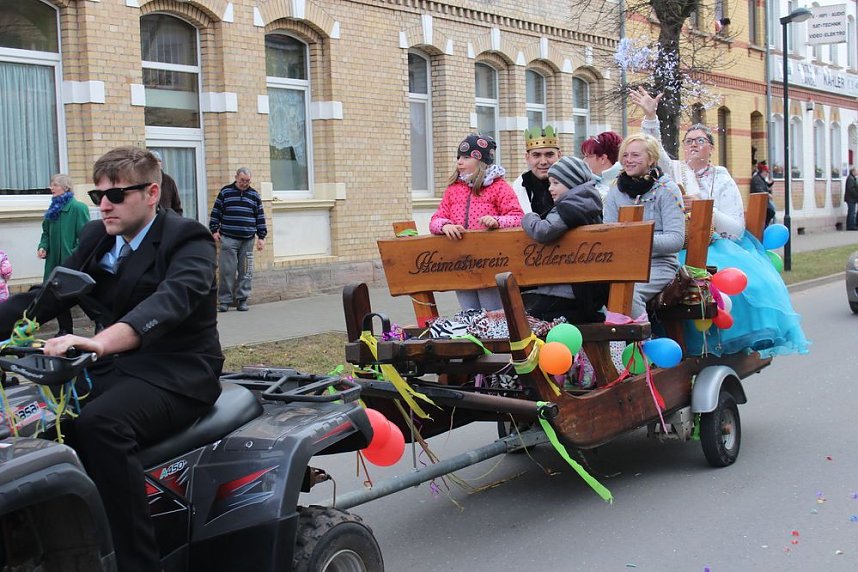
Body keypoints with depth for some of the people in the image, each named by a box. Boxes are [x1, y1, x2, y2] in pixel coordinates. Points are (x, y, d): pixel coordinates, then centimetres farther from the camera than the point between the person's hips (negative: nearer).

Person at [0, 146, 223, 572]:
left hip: (176, 375, -6)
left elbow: (170, 301, -30)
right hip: (115, 368, 6)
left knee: (98, 424, -33)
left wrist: (99, 343, -47)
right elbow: (48, 295, 7)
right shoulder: (96, 238, 12)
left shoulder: (187, 241, -10)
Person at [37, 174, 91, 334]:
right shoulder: (53, 209, 13)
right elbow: (46, 232, 21)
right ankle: (64, 330, 22)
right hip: (54, 260, 8)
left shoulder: (78, 208, -11)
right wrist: (43, 246, 2)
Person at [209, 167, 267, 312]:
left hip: (248, 240, 2)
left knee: (246, 271, 2)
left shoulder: (254, 195, 11)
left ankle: (242, 300, 10)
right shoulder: (225, 192, 6)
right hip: (228, 239, -2)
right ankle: (224, 301, 1)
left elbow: (260, 217, 14)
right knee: (227, 270, -5)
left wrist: (261, 237, 10)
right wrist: (214, 230, 3)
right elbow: (216, 212, 9)